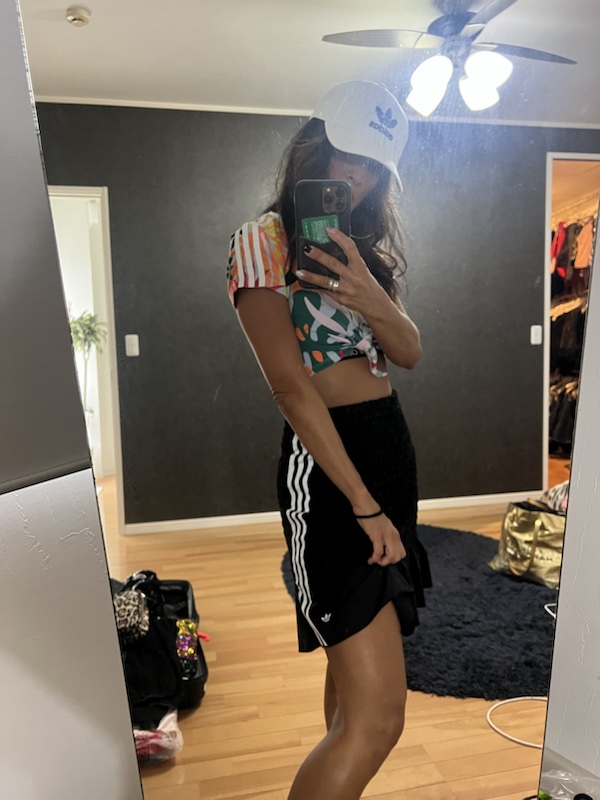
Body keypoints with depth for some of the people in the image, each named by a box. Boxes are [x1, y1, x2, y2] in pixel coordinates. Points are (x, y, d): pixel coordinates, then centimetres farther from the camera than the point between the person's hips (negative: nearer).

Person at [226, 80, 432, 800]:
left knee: (355, 654, 19)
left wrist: (373, 299, -14)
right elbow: (291, 387, -16)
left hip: (391, 446, 8)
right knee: (377, 718, -12)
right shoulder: (264, 240, -8)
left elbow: (410, 355, 7)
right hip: (326, 463, -8)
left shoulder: (363, 245, 17)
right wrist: (364, 504, -18)